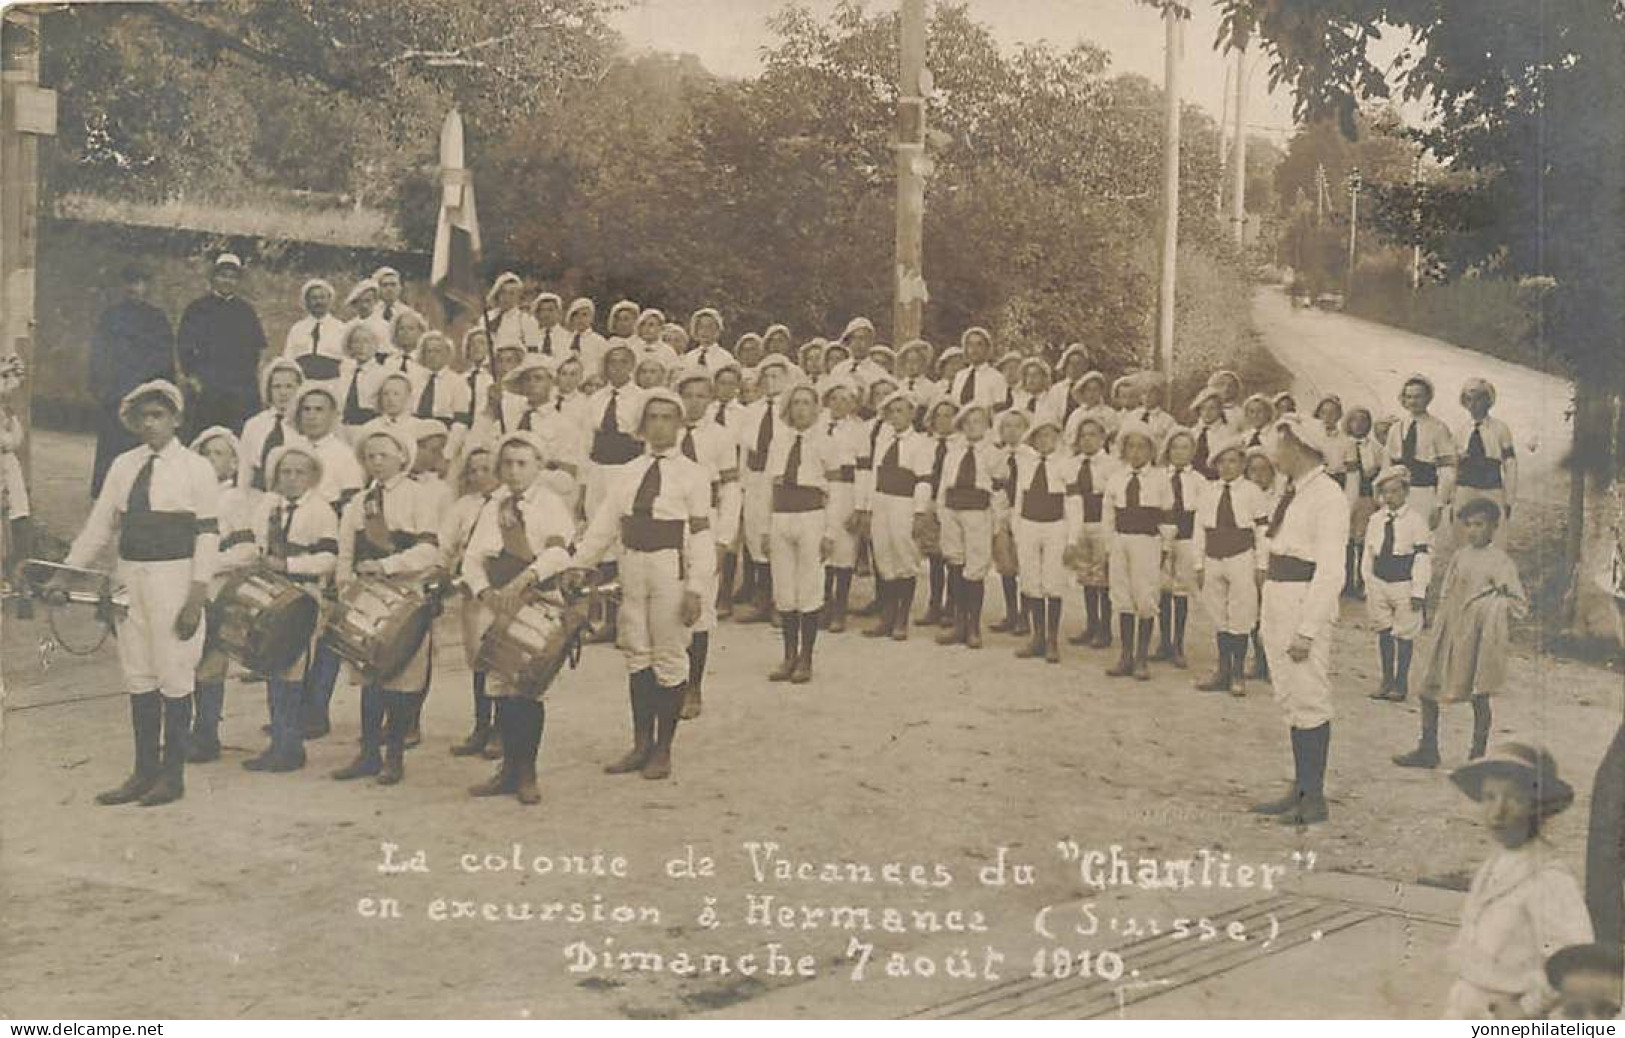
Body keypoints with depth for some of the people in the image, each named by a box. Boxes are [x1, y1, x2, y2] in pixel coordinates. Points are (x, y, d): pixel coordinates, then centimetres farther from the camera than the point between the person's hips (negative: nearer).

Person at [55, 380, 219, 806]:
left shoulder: (196, 467, -3)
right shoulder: (123, 466, 10)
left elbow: (208, 533, -6)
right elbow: (100, 524, 12)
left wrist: (197, 595, -12)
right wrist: (66, 573, 6)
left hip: (175, 578, -5)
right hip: (131, 576, 5)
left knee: (175, 677, -1)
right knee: (138, 678, 9)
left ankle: (172, 774, 9)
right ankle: (145, 772, 18)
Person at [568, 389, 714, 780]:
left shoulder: (692, 474, -1)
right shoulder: (629, 472, 12)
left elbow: (701, 535, -6)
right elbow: (605, 522, 11)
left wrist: (695, 588, -13)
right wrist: (577, 563, 1)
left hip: (671, 570, -5)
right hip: (632, 568, 5)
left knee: (669, 658, 0)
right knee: (636, 656, 10)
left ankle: (663, 751, 10)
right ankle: (641, 744, 22)